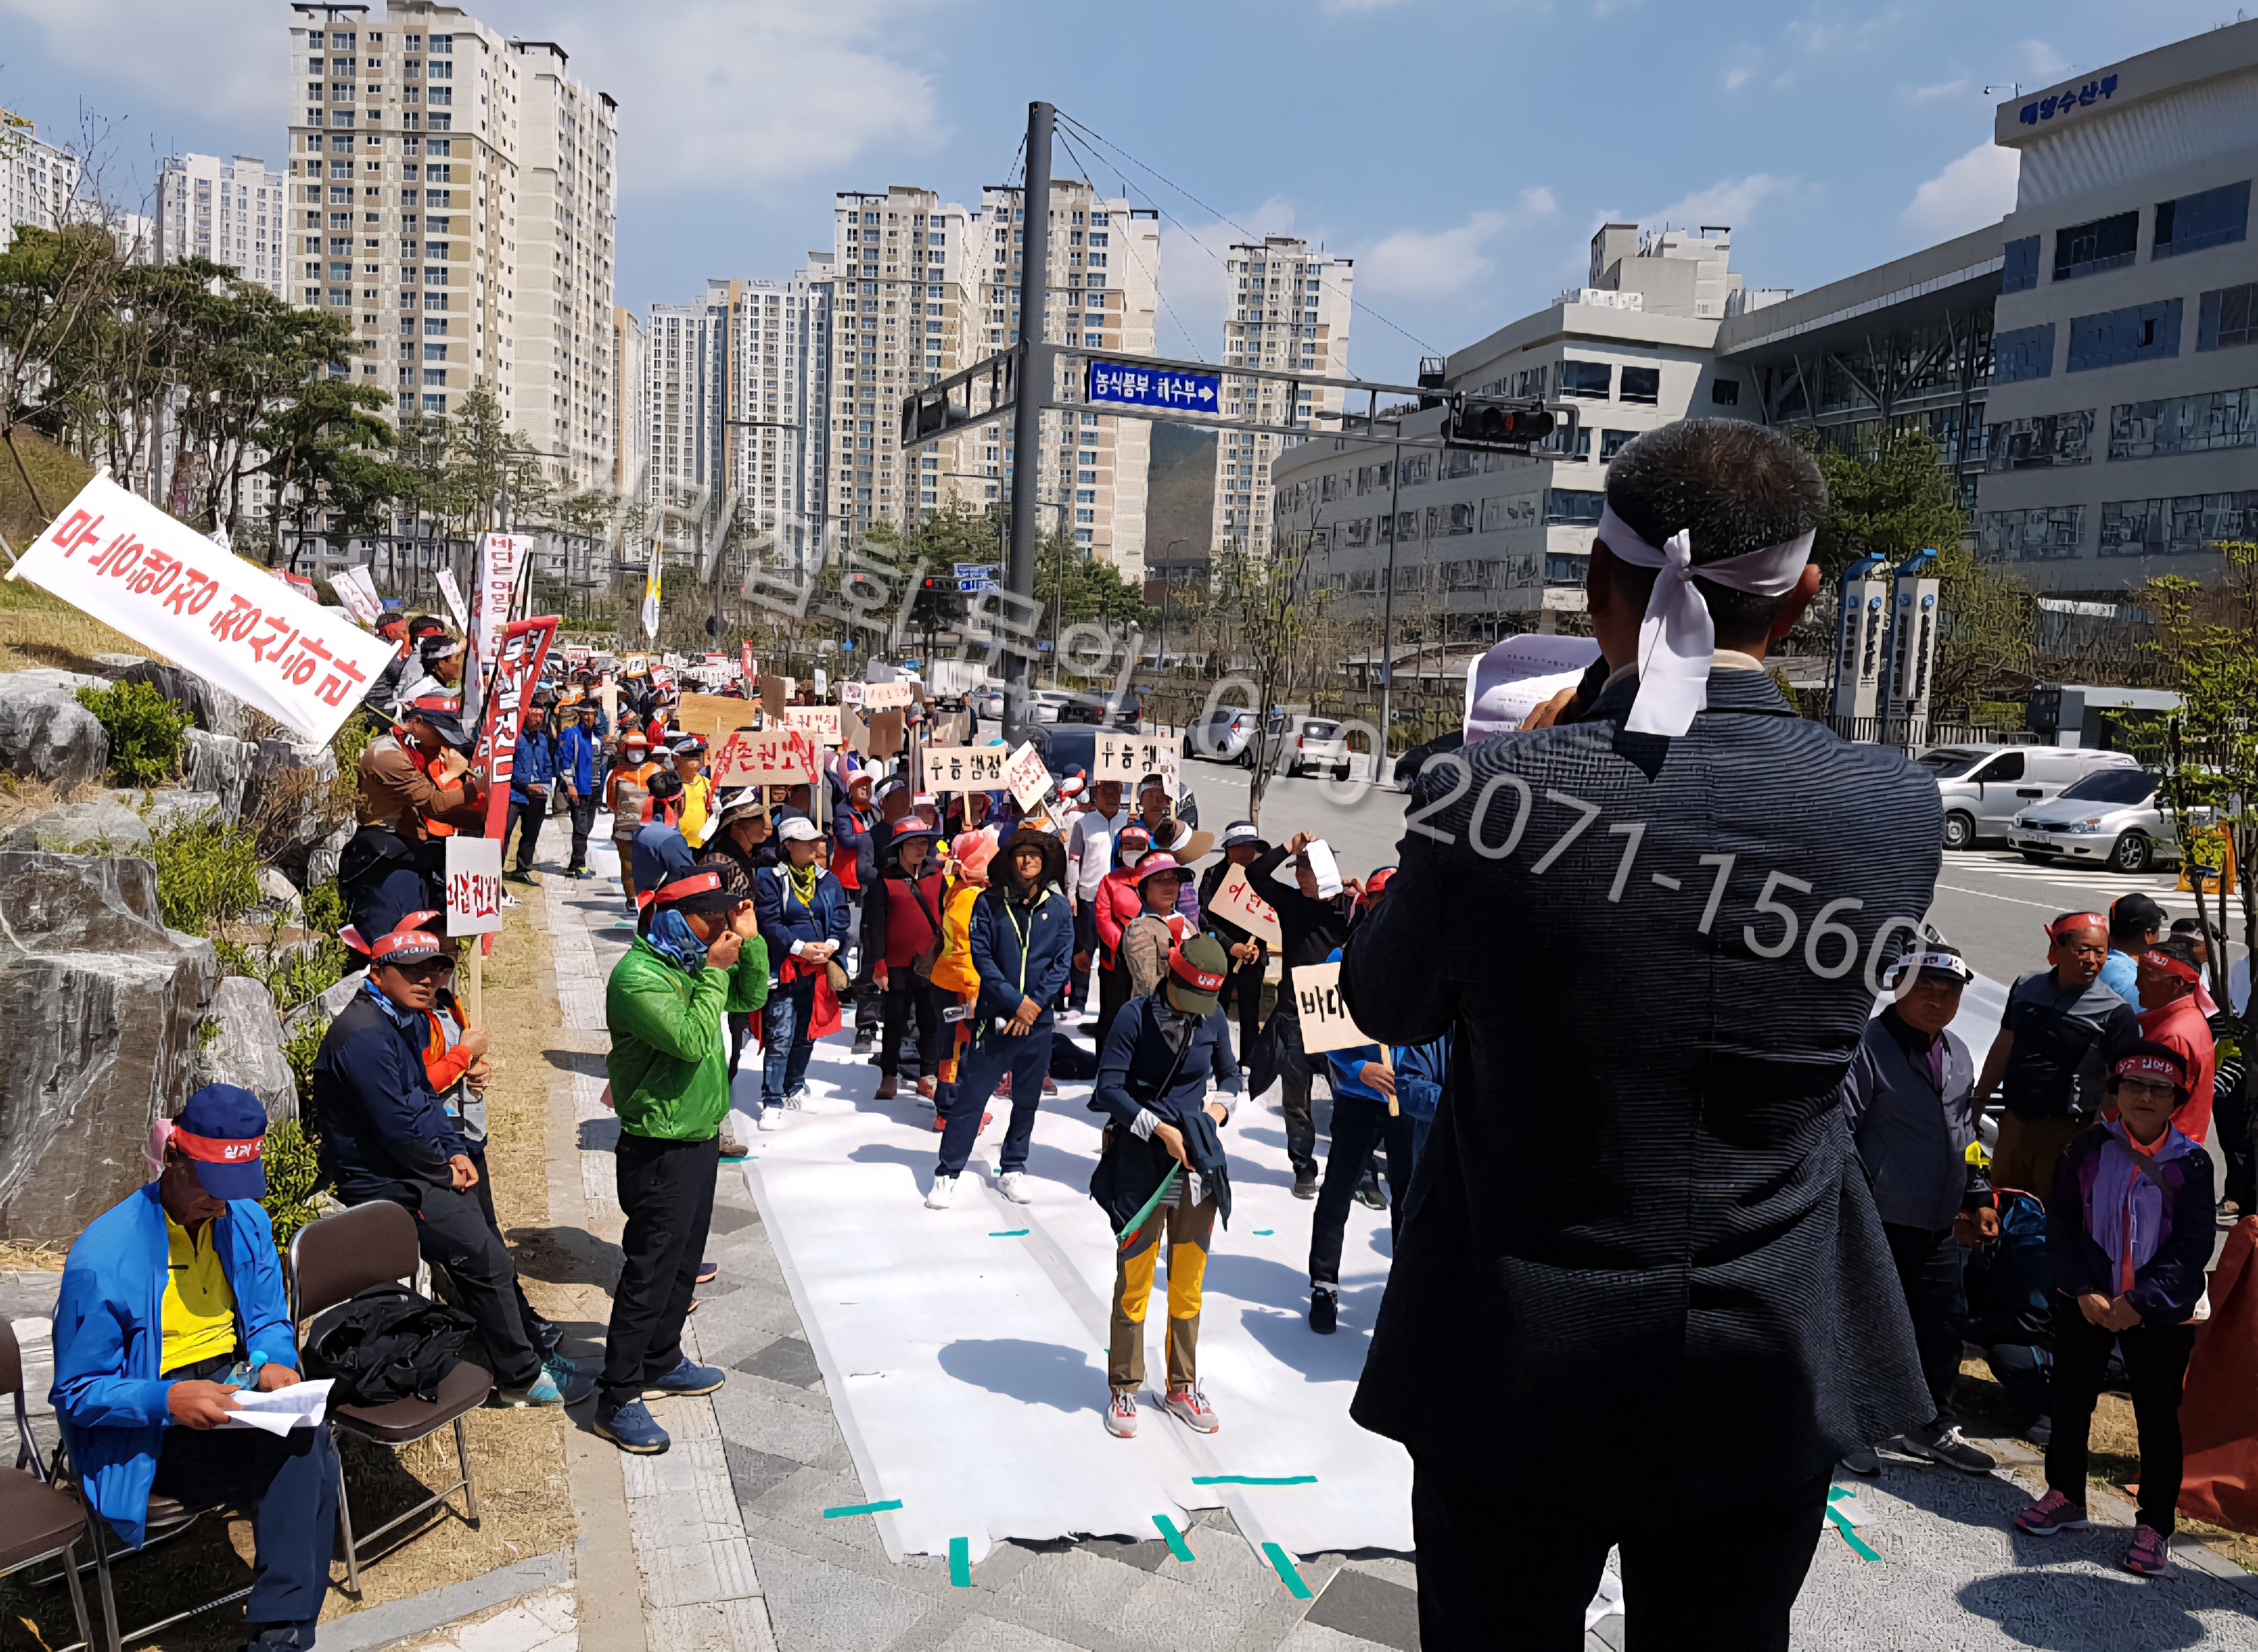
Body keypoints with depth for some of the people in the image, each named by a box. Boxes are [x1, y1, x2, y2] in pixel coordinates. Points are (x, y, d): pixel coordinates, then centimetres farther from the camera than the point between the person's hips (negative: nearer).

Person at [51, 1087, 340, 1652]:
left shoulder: (247, 1221, 1)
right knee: (301, 1457, -29)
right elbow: (74, 1394, -10)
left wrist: (273, 1362, -9)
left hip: (233, 1387, 5)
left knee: (304, 1442, -29)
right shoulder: (102, 1257, -16)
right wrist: (169, 1400, -28)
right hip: (148, 1431, -5)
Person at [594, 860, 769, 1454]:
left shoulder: (694, 962, 6)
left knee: (682, 1259, 20)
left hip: (700, 1137, 9)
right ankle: (617, 1400, 7)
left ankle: (662, 1362, 36)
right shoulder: (637, 976, -22)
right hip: (660, 1150, -9)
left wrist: (750, 941, 0)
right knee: (650, 1272, -3)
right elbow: (692, 1041, -29)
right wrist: (714, 971, -23)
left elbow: (752, 998, 14)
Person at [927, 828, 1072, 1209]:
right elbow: (981, 956, -7)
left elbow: (1062, 962, 1)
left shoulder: (1058, 907, 3)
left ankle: (1013, 1169, 28)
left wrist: (1035, 1004, -11)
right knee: (971, 1096, -1)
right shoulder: (989, 902, -3)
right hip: (994, 1017, -2)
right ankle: (947, 1174, 9)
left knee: (1027, 1100, 12)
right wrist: (1015, 1001, -14)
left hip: (1038, 1021, 2)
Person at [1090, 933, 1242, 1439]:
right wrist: (1162, 1130, -16)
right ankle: (1124, 1389, 21)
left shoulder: (1214, 1018, 1)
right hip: (1142, 1165, -4)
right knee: (1134, 1284, 4)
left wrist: (1219, 1108, -1)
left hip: (1198, 1167, 4)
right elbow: (1110, 1088, -11)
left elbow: (1230, 1074, 18)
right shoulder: (1136, 1016, -10)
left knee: (1188, 1288, 12)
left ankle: (1182, 1388, 27)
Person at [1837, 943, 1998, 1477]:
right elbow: (1839, 1129, -16)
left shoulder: (1958, 1056, 14)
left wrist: (1979, 1197, 21)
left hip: (1939, 1227, 8)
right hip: (1880, 1222, -8)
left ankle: (1932, 1427, 30)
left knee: (1947, 1322, 13)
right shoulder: (1868, 1047, -13)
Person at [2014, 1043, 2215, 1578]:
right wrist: (2083, 1291, -11)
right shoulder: (2088, 1147, -2)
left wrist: (2139, 1302, -16)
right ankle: (2065, 1496, 29)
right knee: (2071, 1400, 12)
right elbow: (2062, 1223, -1)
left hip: (2159, 1313, -2)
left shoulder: (2191, 1163, -6)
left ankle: (2156, 1525, 18)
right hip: (2084, 1304, 2)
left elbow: (2192, 1248, -8)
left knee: (2158, 1417, 5)